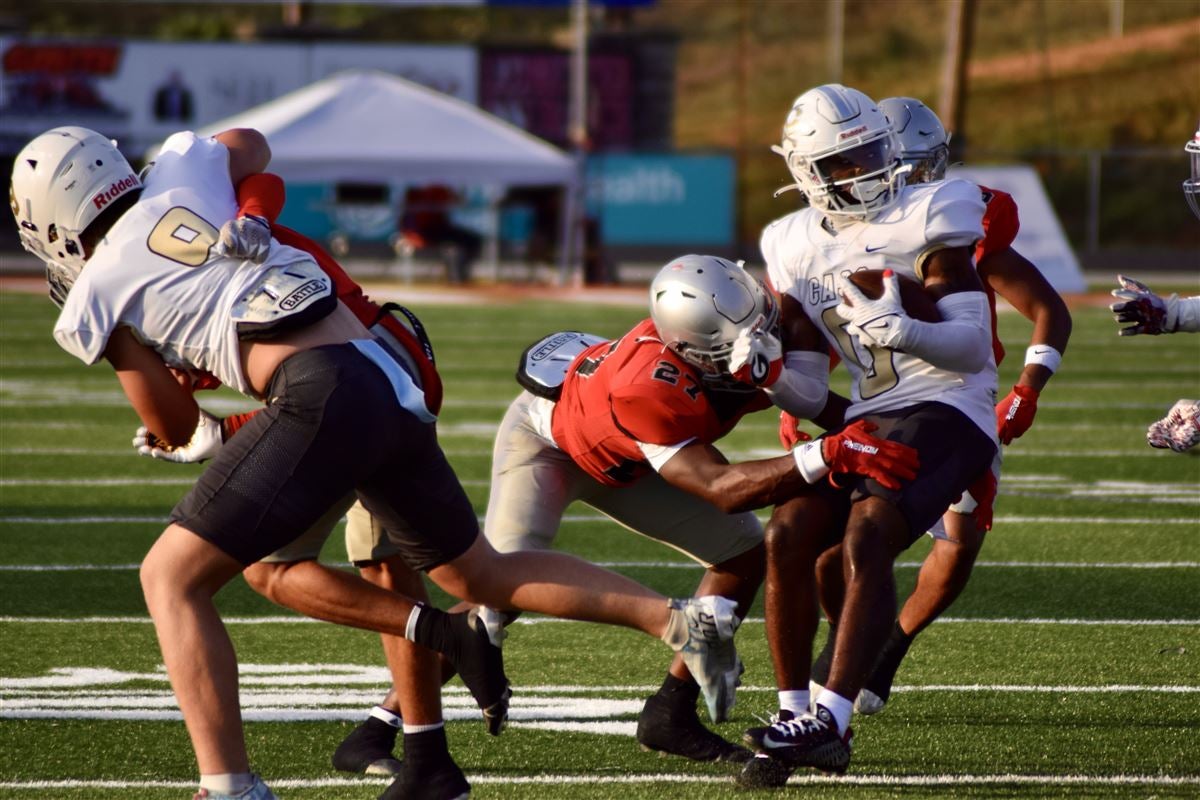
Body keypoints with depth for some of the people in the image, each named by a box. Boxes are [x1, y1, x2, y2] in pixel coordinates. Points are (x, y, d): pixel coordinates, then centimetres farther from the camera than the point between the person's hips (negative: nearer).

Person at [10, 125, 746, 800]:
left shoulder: (96, 299, 6)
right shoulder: (180, 171, 19)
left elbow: (175, 429, 17)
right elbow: (250, 147, 43)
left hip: (322, 396, -7)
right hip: (395, 388, 7)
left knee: (173, 577, -2)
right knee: (481, 575, 22)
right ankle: (683, 619, 11)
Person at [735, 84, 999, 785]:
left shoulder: (926, 220, -7)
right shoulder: (799, 248, 11)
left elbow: (975, 347, -13)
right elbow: (810, 388, 16)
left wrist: (905, 333, -31)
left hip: (947, 413, -6)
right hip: (869, 420, 6)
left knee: (864, 538, -26)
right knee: (788, 535, -12)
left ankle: (832, 720, -30)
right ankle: (793, 713, -3)